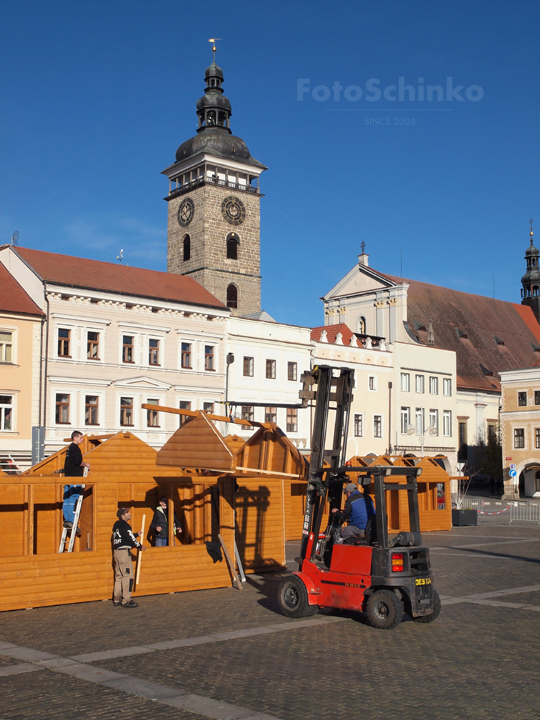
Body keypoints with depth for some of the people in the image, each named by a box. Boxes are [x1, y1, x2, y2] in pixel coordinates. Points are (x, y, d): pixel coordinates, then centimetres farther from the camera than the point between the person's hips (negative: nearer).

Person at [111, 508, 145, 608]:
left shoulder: (117, 525, 14)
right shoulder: (125, 525, -14)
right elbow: (130, 539, -14)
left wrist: (136, 534, 31)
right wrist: (140, 546, 1)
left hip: (116, 551, 10)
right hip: (124, 552, -10)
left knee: (118, 576, 13)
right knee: (128, 575, -6)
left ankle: (117, 600, 17)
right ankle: (126, 601, -7)